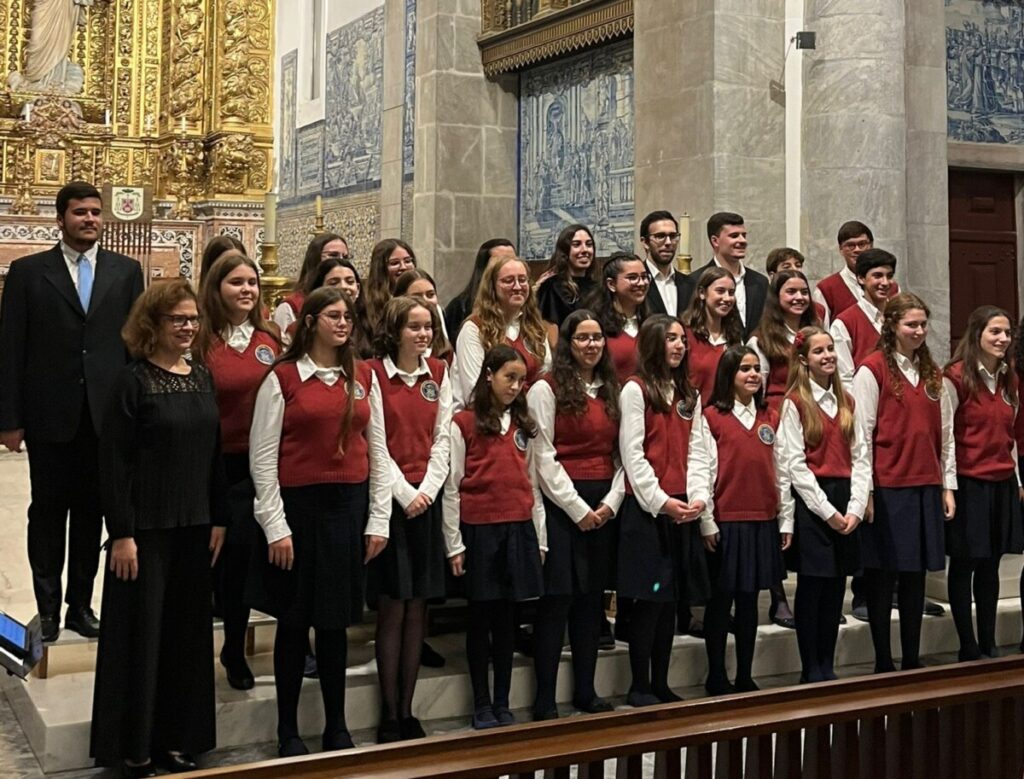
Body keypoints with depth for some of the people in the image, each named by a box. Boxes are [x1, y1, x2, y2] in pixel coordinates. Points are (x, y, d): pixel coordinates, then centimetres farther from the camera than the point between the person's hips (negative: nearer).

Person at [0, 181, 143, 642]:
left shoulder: (126, 271, 7)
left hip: (107, 414, 2)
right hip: (49, 414, -1)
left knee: (92, 512, 10)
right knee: (48, 513, 8)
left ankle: (81, 605, 22)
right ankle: (48, 608, 20)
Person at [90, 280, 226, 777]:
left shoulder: (203, 378, 7)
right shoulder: (132, 381, -9)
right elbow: (113, 462, -12)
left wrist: (218, 518, 8)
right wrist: (121, 533, -15)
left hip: (194, 527, 5)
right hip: (146, 527, -5)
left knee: (187, 632, 11)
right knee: (140, 633, 4)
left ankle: (177, 738, 24)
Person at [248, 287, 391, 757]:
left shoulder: (364, 377, 8)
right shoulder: (282, 378, -3)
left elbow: (378, 451, 9)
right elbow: (262, 458, -5)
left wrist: (378, 519, 3)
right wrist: (275, 527, -10)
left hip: (349, 507, 3)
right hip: (298, 506, -3)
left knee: (336, 621, 10)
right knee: (294, 622, 6)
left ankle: (337, 729, 22)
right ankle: (287, 732, 19)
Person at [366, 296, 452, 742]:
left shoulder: (438, 374, 11)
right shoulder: (374, 373, -5)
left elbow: (442, 439, 7)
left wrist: (428, 489, -5)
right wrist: (405, 493, -13)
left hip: (426, 500, 5)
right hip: (389, 499, -4)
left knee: (417, 608, 7)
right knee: (392, 608, -2)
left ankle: (407, 712, 15)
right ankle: (389, 717, 8)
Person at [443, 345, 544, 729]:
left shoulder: (523, 425, 12)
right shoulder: (464, 423, -3)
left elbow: (532, 483, 13)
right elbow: (451, 487, -4)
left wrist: (539, 537, 8)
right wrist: (454, 544, -7)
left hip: (518, 530, 4)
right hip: (479, 530, -4)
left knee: (507, 619, 9)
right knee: (481, 619, 5)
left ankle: (502, 704, 17)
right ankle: (481, 705, 15)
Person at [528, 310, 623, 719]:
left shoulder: (612, 391, 14)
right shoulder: (547, 389, -3)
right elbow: (544, 457, -9)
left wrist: (611, 502, -4)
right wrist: (577, 508, -11)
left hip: (603, 508, 6)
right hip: (561, 504, -6)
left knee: (592, 599, 10)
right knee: (557, 599, -5)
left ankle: (586, 690, 20)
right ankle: (544, 700, 2)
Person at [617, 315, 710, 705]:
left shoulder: (689, 394, 17)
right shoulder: (635, 389, -4)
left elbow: (696, 450, 11)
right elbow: (632, 453, -10)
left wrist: (697, 495, -4)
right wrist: (660, 500, -14)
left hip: (682, 509, 6)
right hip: (646, 508, -6)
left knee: (670, 598, 9)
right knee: (648, 597, -4)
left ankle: (661, 684, 17)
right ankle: (639, 687, 6)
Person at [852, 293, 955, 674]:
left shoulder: (932, 373, 14)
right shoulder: (873, 369, -5)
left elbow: (945, 432, 14)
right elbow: (863, 432, -8)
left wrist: (948, 485, 9)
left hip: (926, 486, 6)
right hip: (887, 486, -6)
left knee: (916, 574, 10)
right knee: (883, 575, 1)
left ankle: (913, 660, 18)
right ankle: (883, 663, 10)